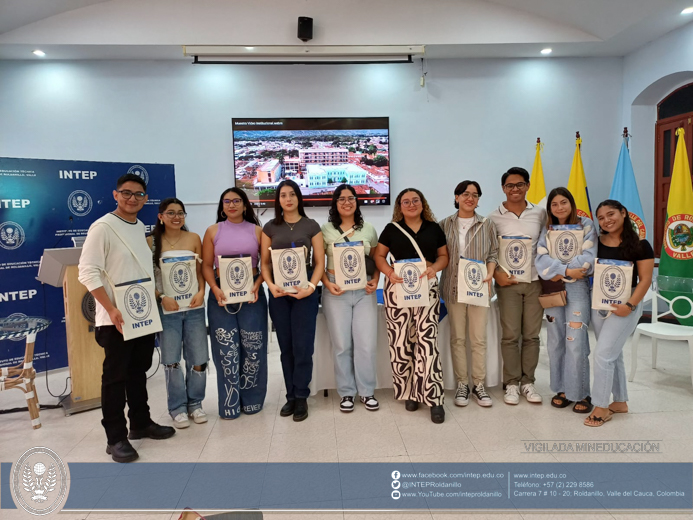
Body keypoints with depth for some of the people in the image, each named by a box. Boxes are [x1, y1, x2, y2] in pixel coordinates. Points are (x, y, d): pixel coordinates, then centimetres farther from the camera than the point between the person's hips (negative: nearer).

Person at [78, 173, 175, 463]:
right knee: (115, 377, 2)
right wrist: (111, 310, -22)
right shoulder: (103, 227, -11)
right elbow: (88, 272, -16)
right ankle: (116, 438, 12)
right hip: (116, 319, -7)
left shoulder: (140, 227, 11)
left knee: (139, 371, 17)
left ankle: (141, 423, 30)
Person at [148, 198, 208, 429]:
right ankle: (177, 407, 21)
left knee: (198, 359, 6)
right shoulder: (151, 242, -3)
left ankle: (195, 403, 24)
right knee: (171, 361, 5)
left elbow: (201, 270, 6)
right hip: (167, 309, -1)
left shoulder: (193, 238, 3)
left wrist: (201, 292, -10)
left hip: (194, 307, 2)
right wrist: (162, 297, -15)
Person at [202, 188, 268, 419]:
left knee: (253, 347, 3)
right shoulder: (213, 231, 7)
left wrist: (257, 285, -12)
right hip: (221, 294, 0)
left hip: (251, 294, 0)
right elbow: (206, 265, 4)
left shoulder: (256, 230, 6)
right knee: (226, 349, 1)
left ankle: (251, 400, 18)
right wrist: (215, 289, -11)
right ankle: (230, 404, 12)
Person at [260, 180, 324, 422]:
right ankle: (291, 396, 19)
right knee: (286, 347, 7)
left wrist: (311, 286, -15)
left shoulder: (311, 226, 3)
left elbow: (319, 262, 0)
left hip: (304, 291, -2)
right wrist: (270, 285, -11)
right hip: (279, 293, 2)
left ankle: (301, 397, 10)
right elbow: (265, 262, 6)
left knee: (303, 346, -3)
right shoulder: (270, 227, 8)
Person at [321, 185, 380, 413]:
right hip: (336, 291, -1)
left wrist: (375, 280, -2)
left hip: (364, 291, 2)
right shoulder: (326, 230, 1)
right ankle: (346, 392, 18)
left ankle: (367, 391, 16)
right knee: (341, 344, 4)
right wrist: (327, 283, -11)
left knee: (366, 343, 0)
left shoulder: (369, 229, 9)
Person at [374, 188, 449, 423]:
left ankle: (434, 398, -1)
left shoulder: (434, 228, 10)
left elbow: (444, 256, 13)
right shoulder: (391, 229, 7)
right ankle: (409, 391, 19)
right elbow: (379, 256, 7)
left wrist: (434, 268, -9)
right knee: (400, 341, 2)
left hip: (427, 288, 0)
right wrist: (390, 272, -12)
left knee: (427, 340, -7)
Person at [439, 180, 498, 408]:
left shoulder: (487, 224, 5)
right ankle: (462, 384, 18)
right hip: (453, 288, 0)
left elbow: (493, 253, 5)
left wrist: (489, 274, -10)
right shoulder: (445, 225, 5)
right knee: (457, 338, 7)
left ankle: (478, 385, 16)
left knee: (479, 338, 3)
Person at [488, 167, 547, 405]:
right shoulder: (494, 218, -1)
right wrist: (496, 273, -12)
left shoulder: (540, 214, 5)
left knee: (531, 334, 7)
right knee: (510, 335, 1)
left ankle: (527, 382, 20)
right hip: (507, 282, -2)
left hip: (535, 280, 2)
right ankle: (511, 383, 14)